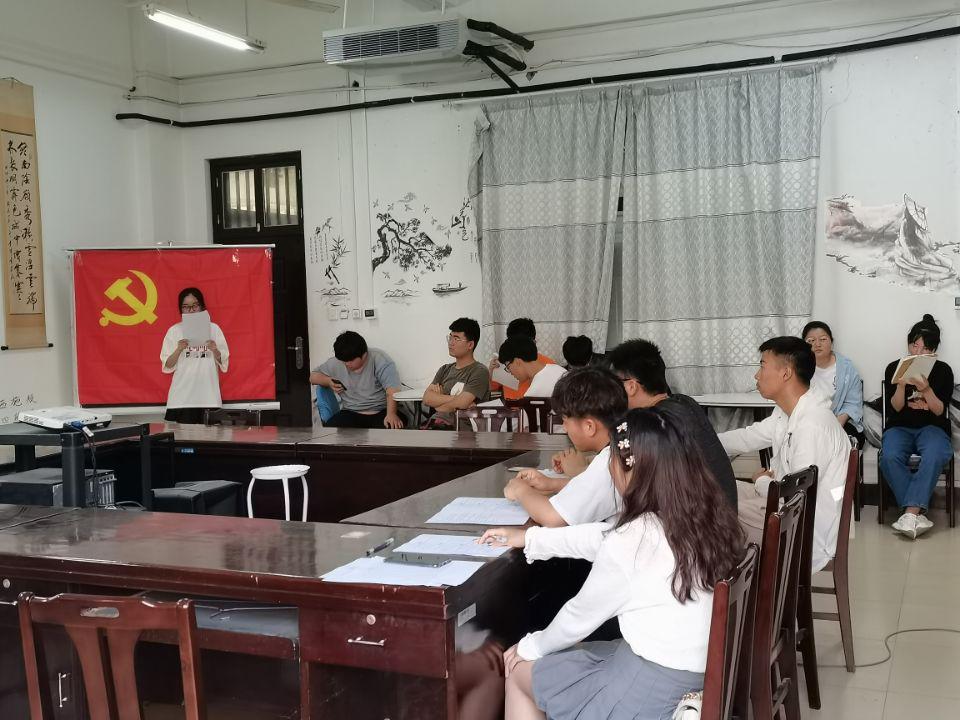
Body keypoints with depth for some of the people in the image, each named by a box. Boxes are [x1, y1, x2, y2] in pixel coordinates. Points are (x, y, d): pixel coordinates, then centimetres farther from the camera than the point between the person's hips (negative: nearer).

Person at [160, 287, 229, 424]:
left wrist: (215, 351, -12)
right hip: (182, 397, -1)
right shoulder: (174, 331, 5)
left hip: (209, 396, 1)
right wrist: (179, 350, -14)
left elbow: (224, 364, 7)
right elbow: (167, 366, 2)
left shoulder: (213, 329, 7)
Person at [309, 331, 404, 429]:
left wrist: (391, 414, -37)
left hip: (381, 412, -3)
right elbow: (313, 376, 20)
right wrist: (328, 382, -3)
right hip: (351, 413, 3)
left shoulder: (379, 359, -8)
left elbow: (392, 390, -20)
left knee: (394, 428, -36)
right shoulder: (335, 363, 5)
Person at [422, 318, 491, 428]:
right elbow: (427, 398, 5)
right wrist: (455, 399, -9)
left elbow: (461, 403, -14)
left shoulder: (479, 371, -2)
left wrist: (439, 398, 2)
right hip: (436, 423, 6)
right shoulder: (445, 370, 20)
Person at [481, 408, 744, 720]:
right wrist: (530, 537, 19)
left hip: (650, 690, -8)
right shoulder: (704, 517, -2)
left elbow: (582, 615, -10)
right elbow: (605, 536, 11)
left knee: (519, 669, 15)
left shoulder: (634, 541, -25)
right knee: (556, 659, 27)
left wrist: (532, 646, 10)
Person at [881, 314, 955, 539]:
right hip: (900, 427, 1)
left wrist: (926, 390, -21)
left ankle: (911, 512, -39)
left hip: (932, 427, -1)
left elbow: (940, 411, -3)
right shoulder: (894, 368, 3)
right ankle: (918, 512, -31)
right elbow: (894, 409, -2)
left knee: (934, 456, -37)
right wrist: (901, 385, -20)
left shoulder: (943, 371, 3)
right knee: (889, 457, -34)